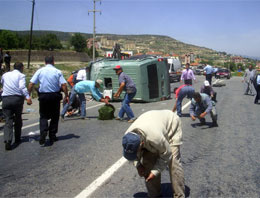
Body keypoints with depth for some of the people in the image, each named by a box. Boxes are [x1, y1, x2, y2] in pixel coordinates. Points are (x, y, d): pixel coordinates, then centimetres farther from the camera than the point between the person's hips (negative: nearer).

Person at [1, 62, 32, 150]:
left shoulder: (5, 75, 15)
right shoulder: (21, 75, 0)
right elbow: (22, 87, -16)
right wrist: (27, 97, -24)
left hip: (6, 99, 3)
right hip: (17, 99, -2)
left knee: (8, 121, -1)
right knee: (18, 119, 16)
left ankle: (7, 140, -20)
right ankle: (17, 139, 26)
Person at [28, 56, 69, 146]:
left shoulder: (40, 71, 1)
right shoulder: (57, 72, -2)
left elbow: (31, 84, -2)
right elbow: (64, 85, -8)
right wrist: (66, 96, 1)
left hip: (43, 96, 1)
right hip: (55, 96, 0)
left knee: (43, 116, 9)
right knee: (55, 116, 12)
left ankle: (43, 133, -13)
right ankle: (52, 136, 16)